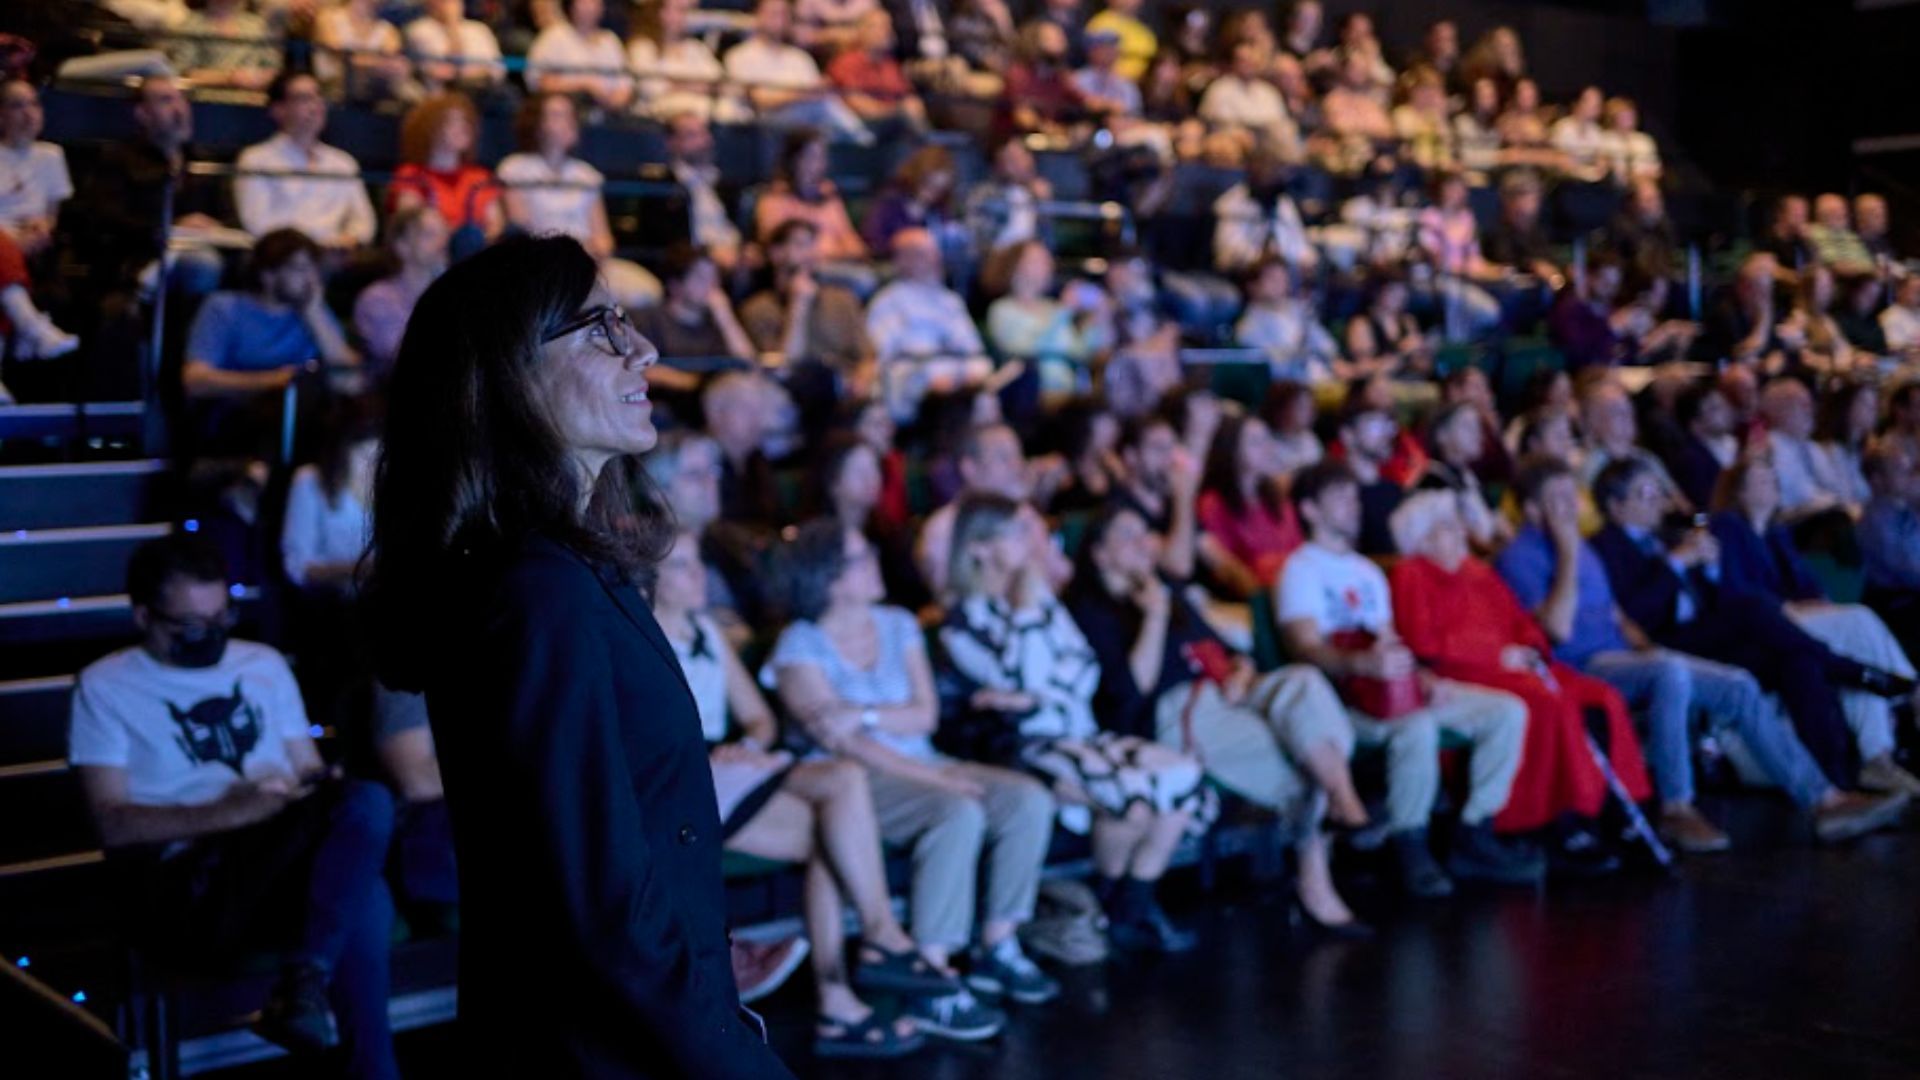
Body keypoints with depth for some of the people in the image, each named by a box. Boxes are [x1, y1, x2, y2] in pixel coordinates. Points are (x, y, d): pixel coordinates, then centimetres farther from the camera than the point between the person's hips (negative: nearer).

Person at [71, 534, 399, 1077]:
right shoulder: (105, 687, 7)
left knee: (368, 801, -34)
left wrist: (328, 790, -6)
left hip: (292, 867, 4)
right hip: (191, 882, -4)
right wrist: (230, 812, -18)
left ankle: (306, 976, -35)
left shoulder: (265, 665, 22)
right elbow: (114, 824, -3)